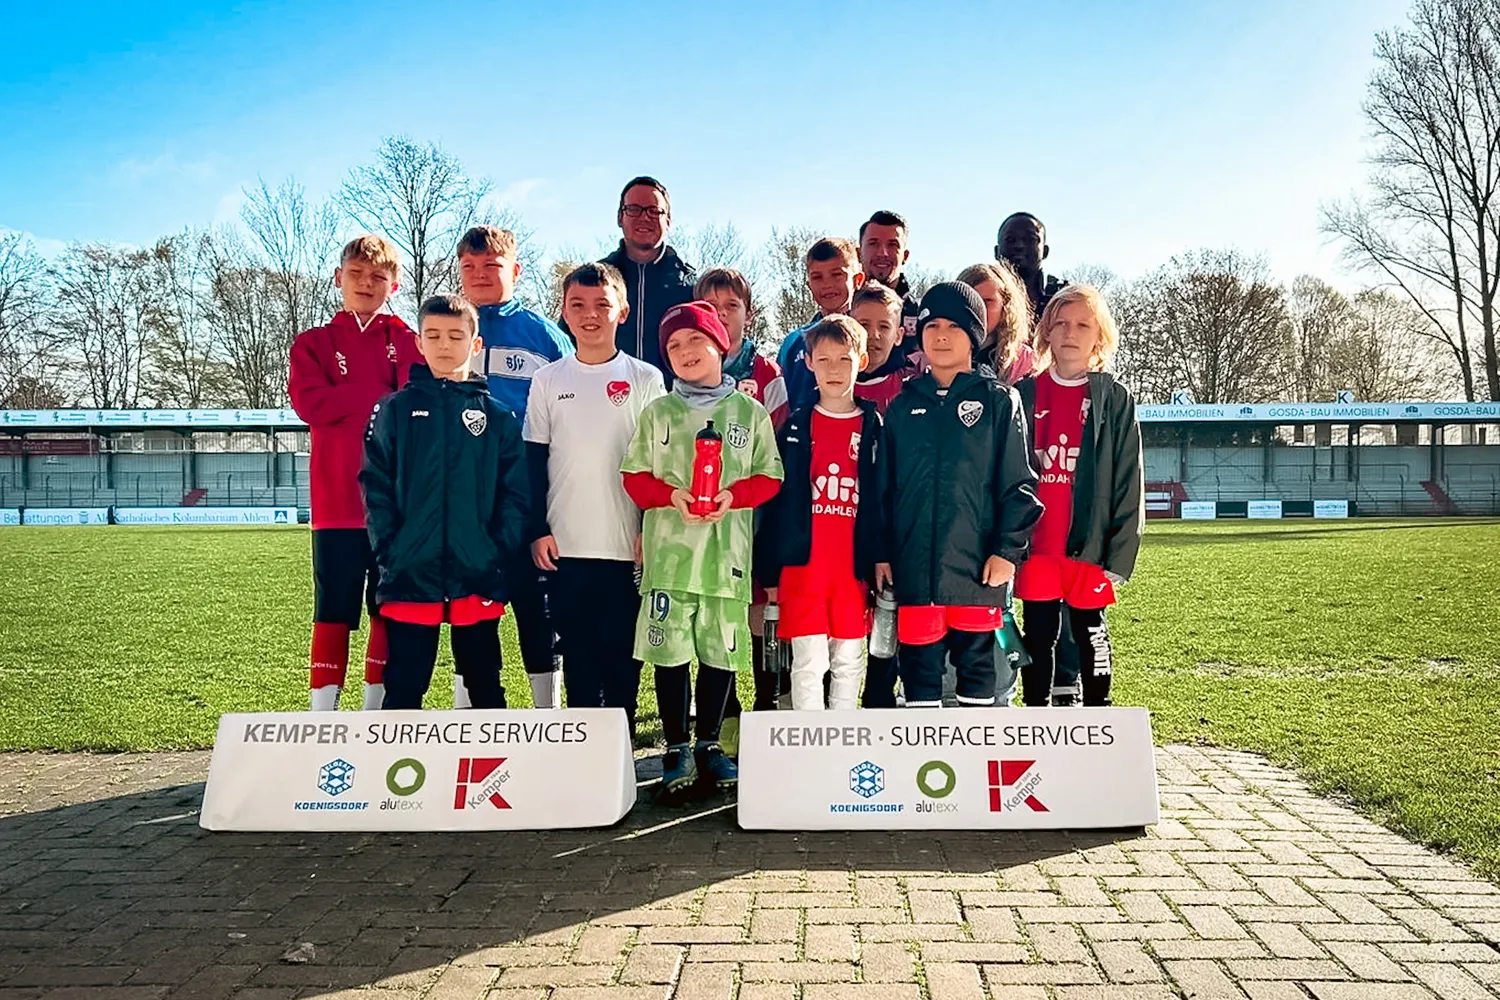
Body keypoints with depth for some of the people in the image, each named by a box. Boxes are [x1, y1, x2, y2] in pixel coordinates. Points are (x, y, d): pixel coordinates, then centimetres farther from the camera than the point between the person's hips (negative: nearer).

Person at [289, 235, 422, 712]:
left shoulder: (407, 341, 12)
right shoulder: (314, 343, 10)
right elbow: (312, 405, -8)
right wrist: (384, 395, -6)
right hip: (338, 503, -1)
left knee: (391, 612, 7)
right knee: (333, 613, 1)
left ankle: (377, 716, 19)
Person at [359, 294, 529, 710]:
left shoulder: (497, 417, 5)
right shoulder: (396, 410, 5)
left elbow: (515, 494, 1)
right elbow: (376, 486, 2)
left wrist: (500, 555, -8)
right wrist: (389, 551, -7)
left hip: (478, 577, 1)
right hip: (410, 577, 0)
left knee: (485, 683, 13)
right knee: (403, 685, 7)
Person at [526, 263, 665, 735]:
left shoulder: (645, 379, 2)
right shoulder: (548, 381, 7)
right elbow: (533, 461, 8)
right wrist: (538, 529, 1)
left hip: (627, 544, -2)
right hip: (565, 545, 2)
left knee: (622, 651, 4)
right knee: (577, 651, 9)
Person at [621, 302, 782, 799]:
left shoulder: (750, 412, 6)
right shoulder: (658, 413, 8)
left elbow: (769, 477, 5)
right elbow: (634, 477, 7)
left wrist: (732, 496, -13)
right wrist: (670, 495, -12)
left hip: (727, 550, 0)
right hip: (668, 550, 0)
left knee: (722, 651, 6)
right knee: (670, 651, 1)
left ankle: (709, 744, 23)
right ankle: (676, 749, 16)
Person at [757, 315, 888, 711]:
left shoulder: (874, 428, 5)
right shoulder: (795, 428, 4)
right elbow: (774, 500, 5)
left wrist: (882, 556, -3)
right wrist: (769, 570, 3)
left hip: (855, 566, 1)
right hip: (803, 564, -1)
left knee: (848, 663, 11)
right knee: (809, 663, -2)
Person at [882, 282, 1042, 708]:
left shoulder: (998, 402, 3)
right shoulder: (902, 407, 11)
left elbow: (1018, 484, 0)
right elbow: (884, 489, 12)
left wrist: (1008, 549, -8)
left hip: (977, 565, -2)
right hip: (915, 564, 2)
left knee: (977, 657, 6)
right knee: (918, 659, 7)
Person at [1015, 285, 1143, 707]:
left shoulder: (1115, 400, 0)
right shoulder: (1024, 395, 5)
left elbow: (1128, 484, -2)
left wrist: (1119, 554, -7)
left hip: (1088, 545, -2)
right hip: (1035, 546, 2)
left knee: (1091, 635, 8)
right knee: (1038, 636, 10)